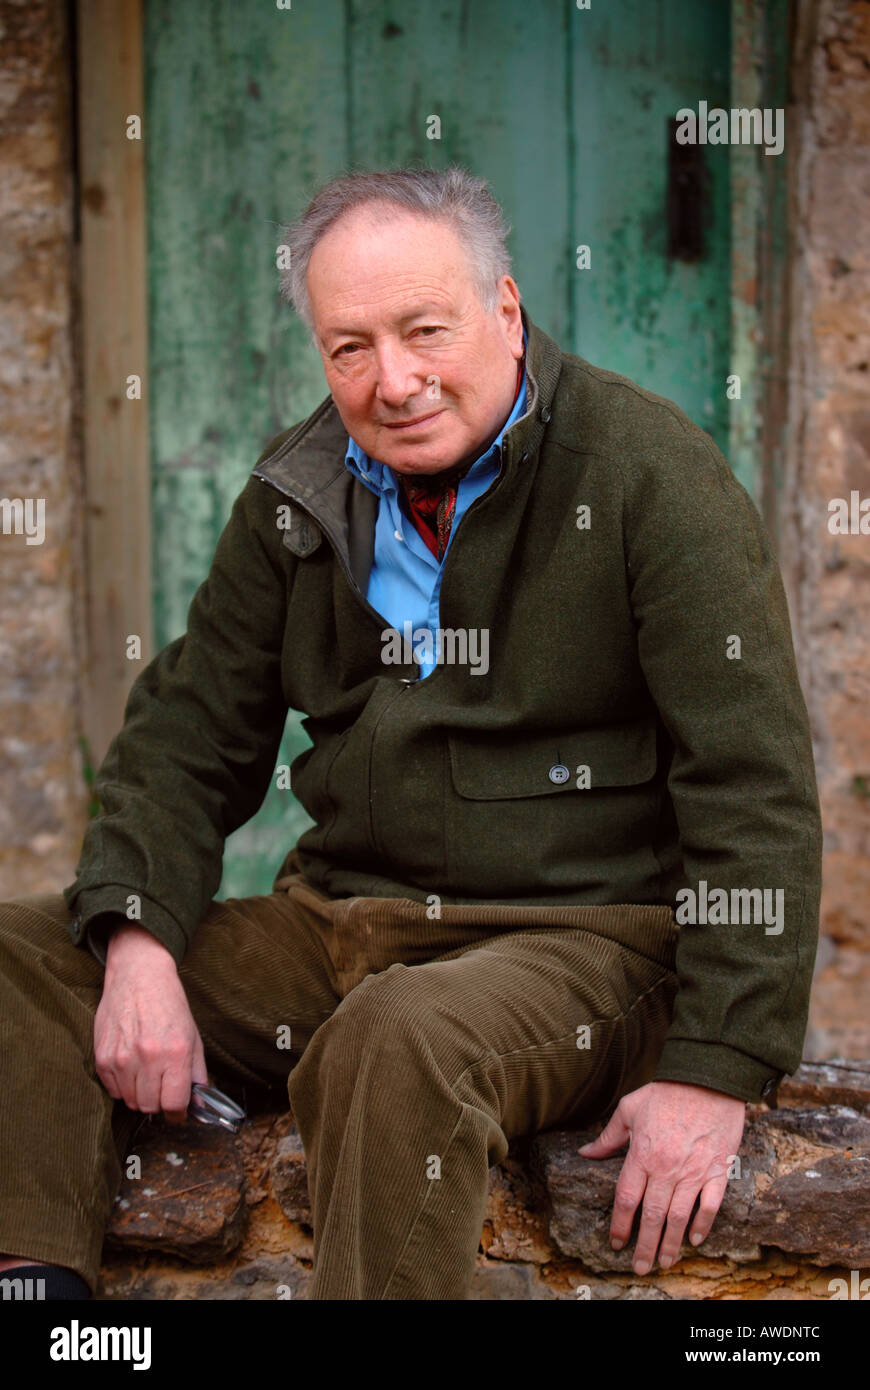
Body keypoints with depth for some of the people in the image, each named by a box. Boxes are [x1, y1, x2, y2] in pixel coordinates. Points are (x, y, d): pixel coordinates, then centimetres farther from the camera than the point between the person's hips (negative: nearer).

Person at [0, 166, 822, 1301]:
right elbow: (190, 731, 12)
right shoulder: (300, 492, 8)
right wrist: (139, 944, -7)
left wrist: (715, 1073, -17)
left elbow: (756, 789, -12)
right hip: (334, 925, 6)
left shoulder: (649, 473, -9)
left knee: (403, 1038, -38)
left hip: (582, 941, -6)